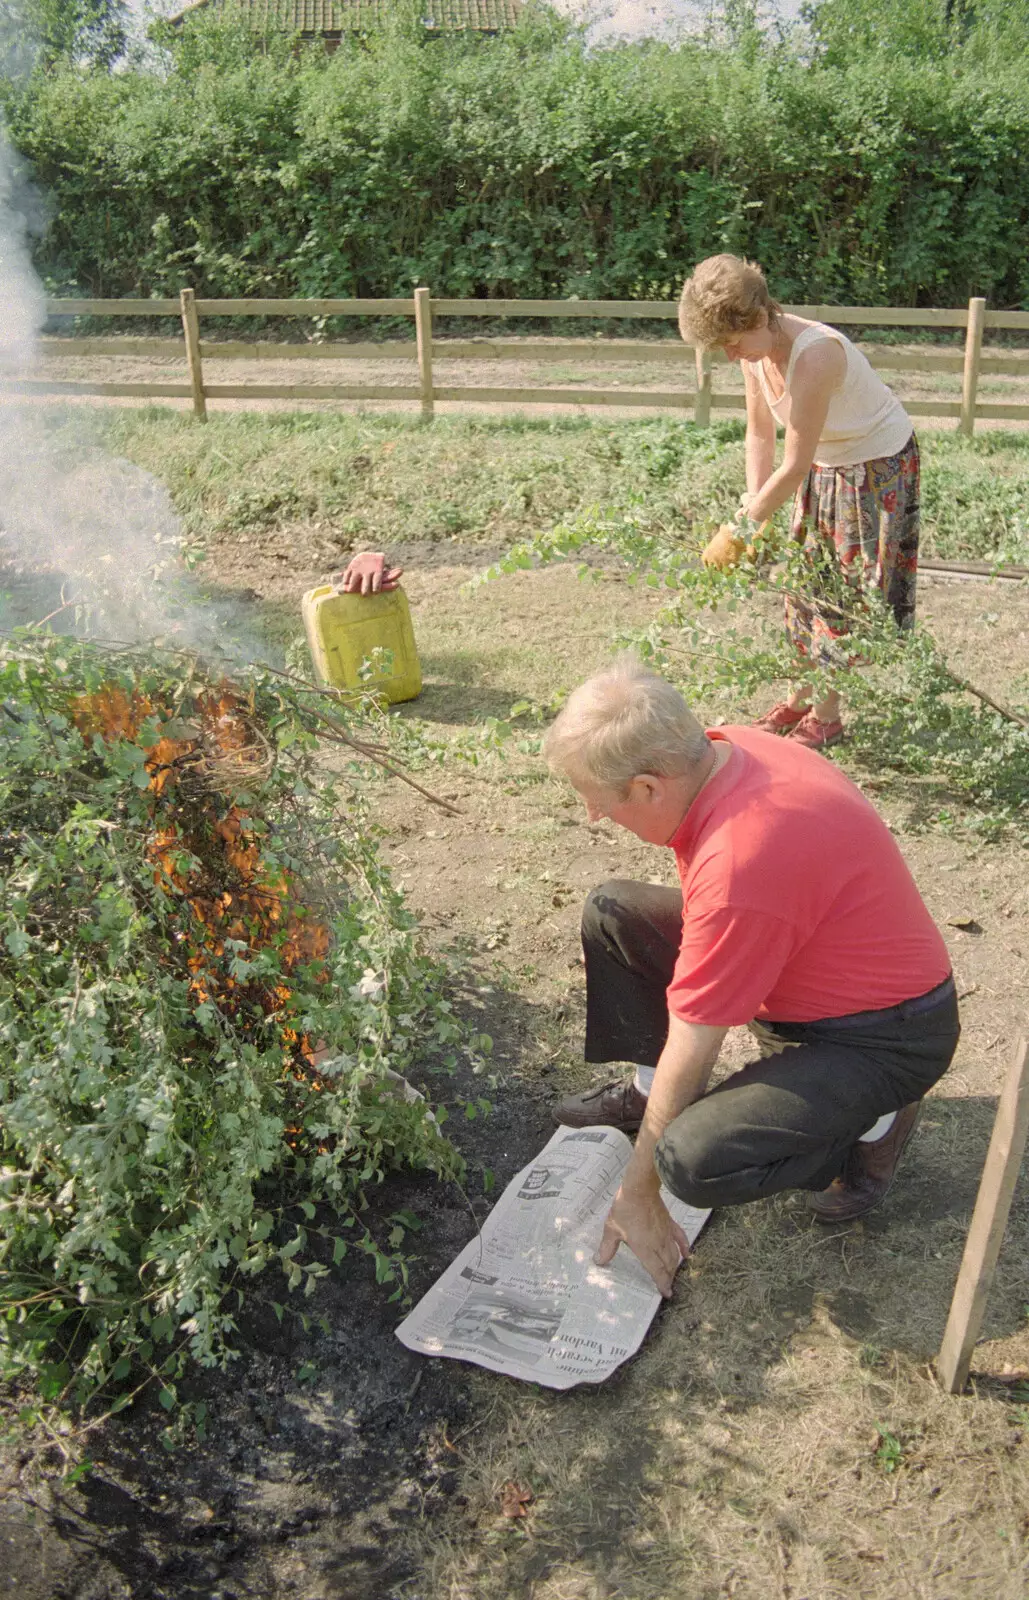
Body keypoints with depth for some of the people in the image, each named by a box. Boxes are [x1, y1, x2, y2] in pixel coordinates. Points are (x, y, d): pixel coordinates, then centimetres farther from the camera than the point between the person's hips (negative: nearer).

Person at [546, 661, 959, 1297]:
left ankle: (874, 1122, -1)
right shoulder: (722, 749, -10)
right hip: (799, 963, 9)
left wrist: (638, 1196, -14)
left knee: (694, 1159, -27)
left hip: (887, 1033, -9)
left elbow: (691, 1051, -26)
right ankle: (650, 1089, 20)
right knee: (613, 912, 3)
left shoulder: (739, 863, -37)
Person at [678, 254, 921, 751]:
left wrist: (740, 531, -25)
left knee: (846, 588, -1)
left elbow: (793, 467, -31)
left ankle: (826, 714, 11)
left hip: (879, 465, -8)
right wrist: (754, 510, -10)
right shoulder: (758, 351, -11)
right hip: (827, 464, 8)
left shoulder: (813, 356, -35)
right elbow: (760, 436, 0)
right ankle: (801, 697, 26)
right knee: (808, 578, 12)